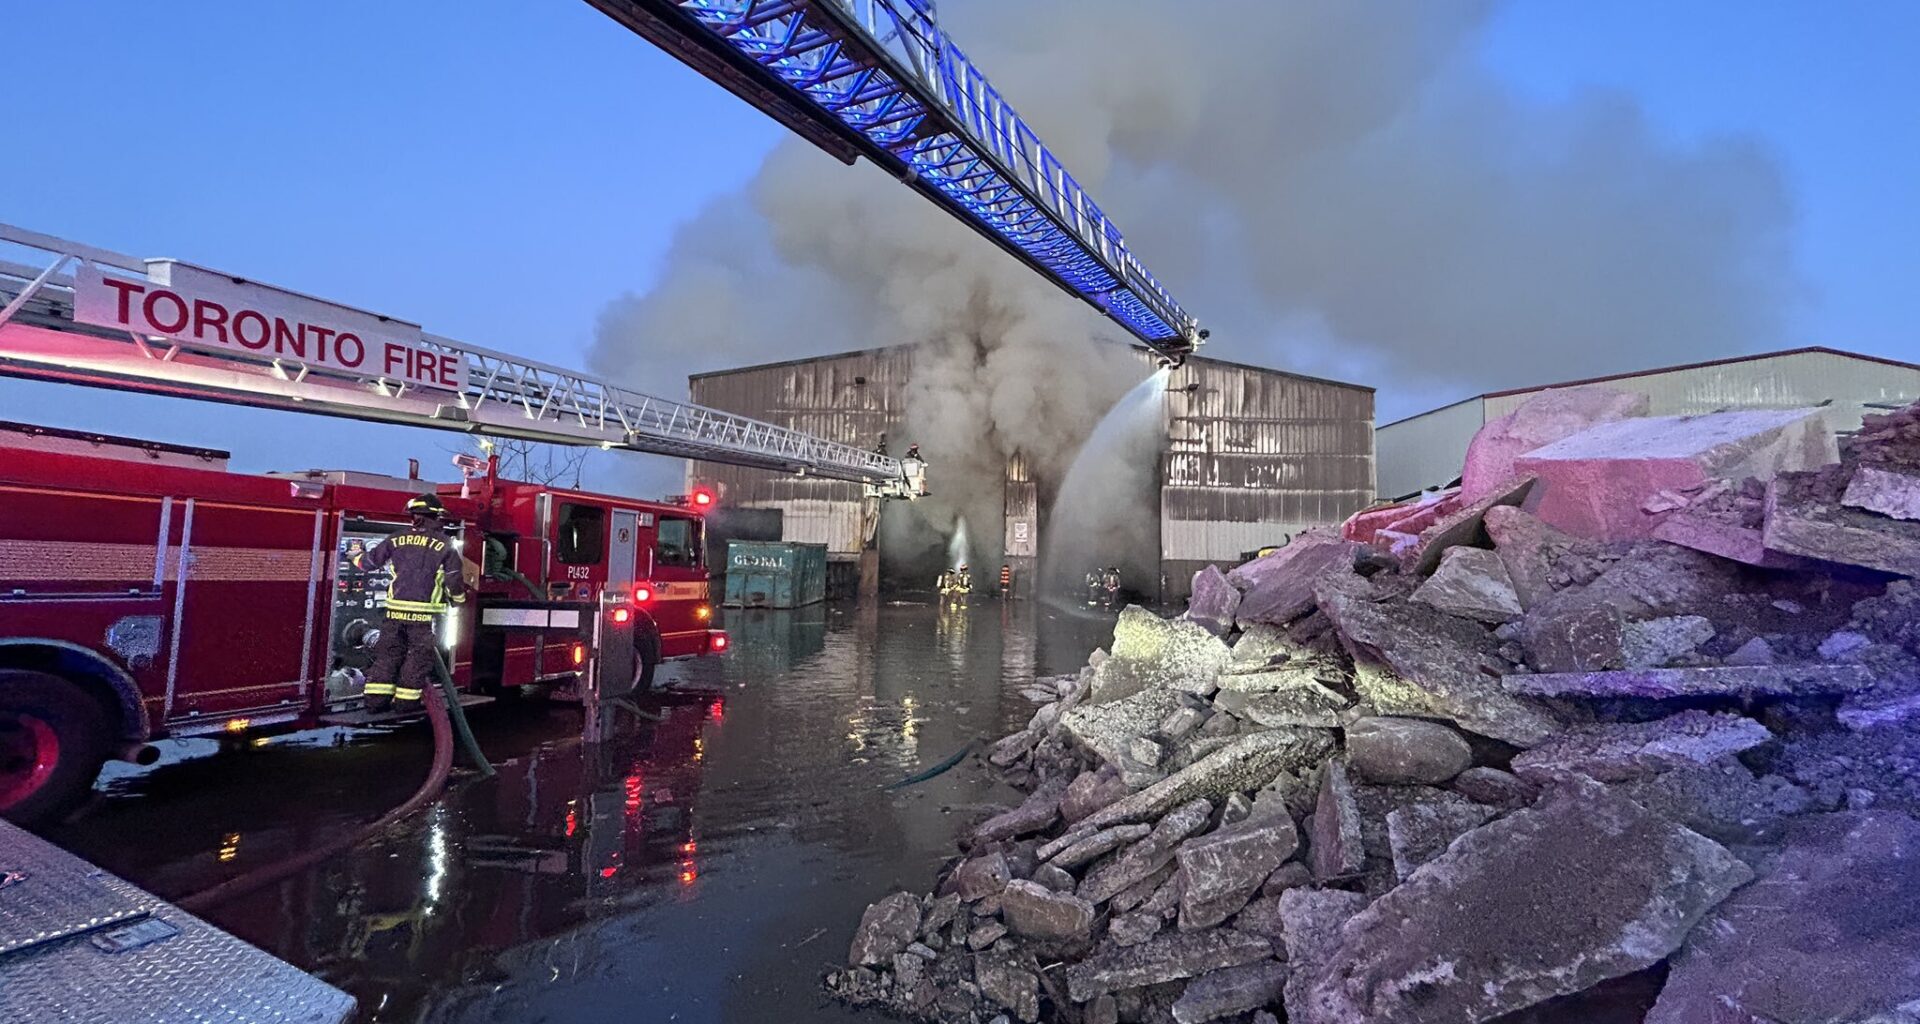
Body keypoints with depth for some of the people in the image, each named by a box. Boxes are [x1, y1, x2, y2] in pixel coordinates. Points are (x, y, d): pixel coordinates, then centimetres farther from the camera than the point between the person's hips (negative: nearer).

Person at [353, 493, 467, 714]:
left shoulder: (398, 539, 5)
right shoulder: (445, 545, -5)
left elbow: (369, 560, 15)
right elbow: (455, 580, -4)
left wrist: (357, 559, 38)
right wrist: (459, 599, 15)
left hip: (396, 610, 3)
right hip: (425, 613, -3)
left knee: (388, 652, 13)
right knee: (419, 656, 6)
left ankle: (377, 698, 14)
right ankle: (406, 700, 7)